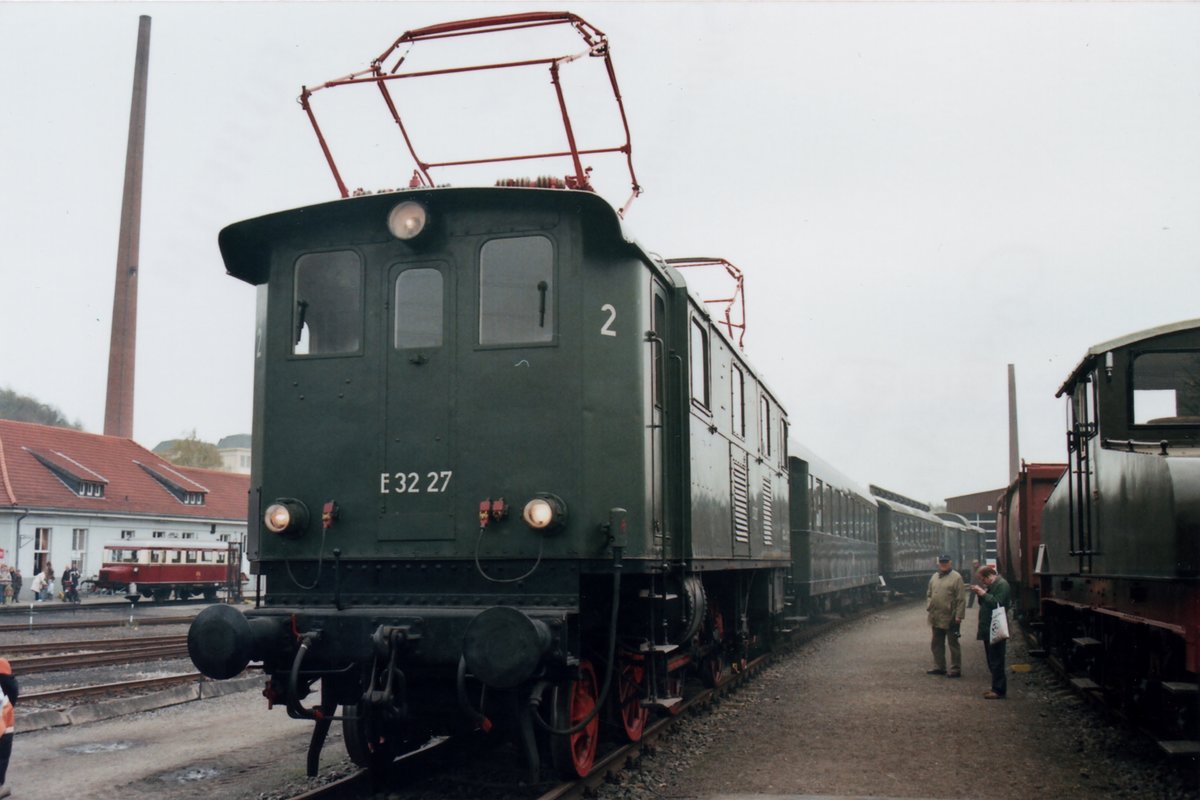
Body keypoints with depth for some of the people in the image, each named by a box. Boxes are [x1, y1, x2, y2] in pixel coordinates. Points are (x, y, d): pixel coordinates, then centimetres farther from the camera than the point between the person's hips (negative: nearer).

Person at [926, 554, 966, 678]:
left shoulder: (956, 577, -8)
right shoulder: (934, 577, 13)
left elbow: (961, 599, -12)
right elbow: (929, 594, 21)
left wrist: (958, 615, -16)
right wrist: (929, 606, 5)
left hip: (950, 619, -7)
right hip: (936, 618, 7)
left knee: (953, 644, 0)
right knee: (936, 644, 14)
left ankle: (955, 670, 7)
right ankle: (939, 667, 25)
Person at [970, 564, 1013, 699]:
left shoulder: (1002, 585, -14)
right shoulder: (992, 586, 18)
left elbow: (997, 604, -25)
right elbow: (984, 603, 21)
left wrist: (983, 594, -18)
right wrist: (979, 593, 4)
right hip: (988, 630, 10)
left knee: (996, 662, -7)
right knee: (992, 662, 14)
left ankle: (999, 690, -3)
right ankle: (996, 688, 21)